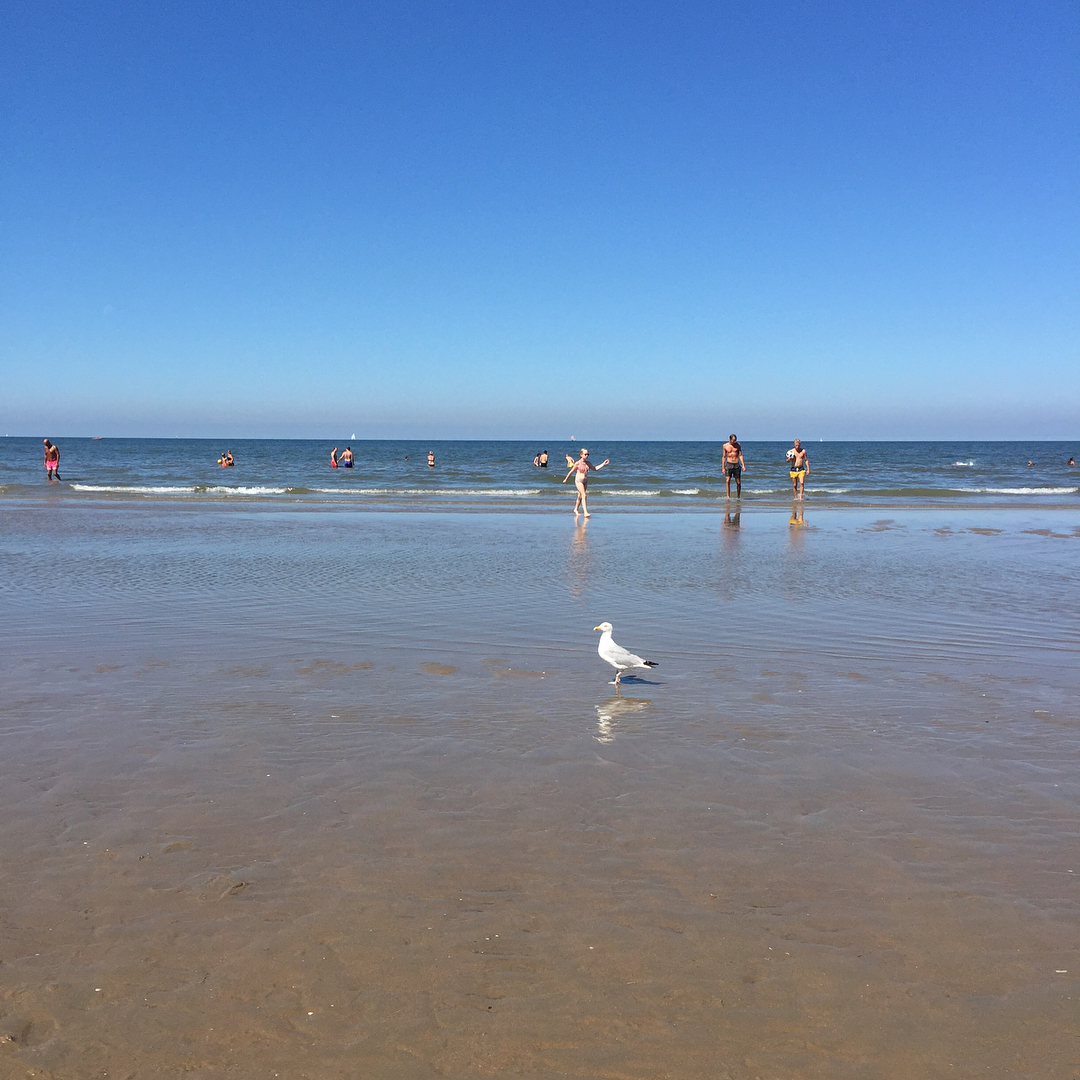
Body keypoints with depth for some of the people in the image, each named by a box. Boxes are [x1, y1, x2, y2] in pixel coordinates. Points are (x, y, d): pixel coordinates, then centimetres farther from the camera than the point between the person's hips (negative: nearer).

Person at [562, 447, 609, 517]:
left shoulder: (588, 463, 5)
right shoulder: (577, 463, -10)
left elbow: (595, 469, 18)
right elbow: (571, 472, -1)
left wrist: (603, 463, 10)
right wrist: (565, 479, 8)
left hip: (585, 481, 6)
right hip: (579, 481, -6)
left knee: (580, 496, 17)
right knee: (584, 496, -17)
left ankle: (575, 509, 35)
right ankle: (585, 512, -22)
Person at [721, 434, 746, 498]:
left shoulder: (738, 445, 4)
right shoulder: (725, 446, 2)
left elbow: (740, 455, 3)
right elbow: (724, 457, 7)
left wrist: (743, 465, -8)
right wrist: (723, 468, 4)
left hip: (737, 464, 1)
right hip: (729, 464, -1)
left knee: (738, 482, 3)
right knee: (728, 480, -17)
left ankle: (738, 496, 18)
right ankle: (728, 496, -16)